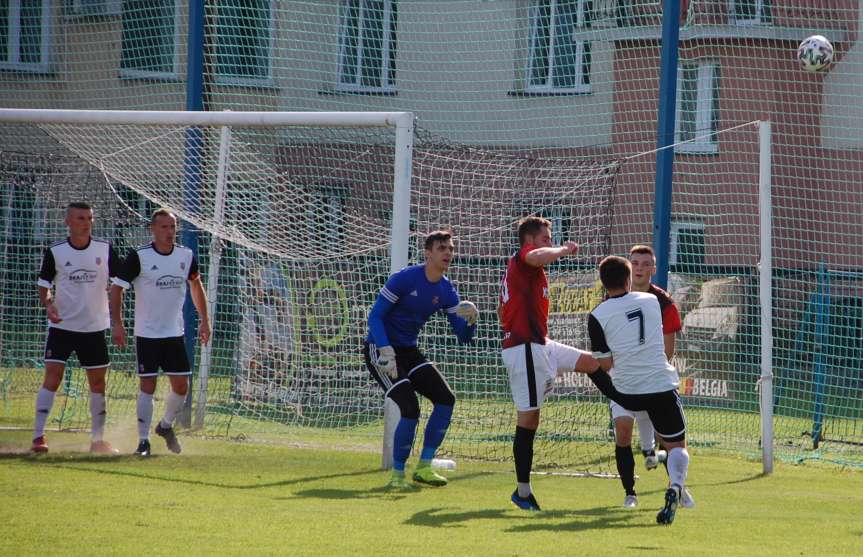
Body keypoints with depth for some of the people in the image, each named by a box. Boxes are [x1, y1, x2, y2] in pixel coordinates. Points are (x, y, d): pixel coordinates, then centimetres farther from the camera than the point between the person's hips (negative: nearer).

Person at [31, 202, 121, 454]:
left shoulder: (104, 250, -1)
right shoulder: (55, 252, -5)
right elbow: (43, 284, 2)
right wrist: (48, 304, -18)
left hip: (94, 327, 3)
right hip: (61, 326, -3)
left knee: (98, 382, 8)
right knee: (52, 376, -14)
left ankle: (98, 439, 21)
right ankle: (38, 436, -14)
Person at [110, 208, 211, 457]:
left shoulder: (186, 256, 2)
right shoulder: (139, 257, -11)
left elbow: (196, 284, 19)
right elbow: (116, 288, -8)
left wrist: (204, 320, 16)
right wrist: (117, 323, -17)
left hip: (175, 333, 4)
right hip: (147, 334, -4)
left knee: (181, 386, 4)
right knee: (148, 386, -7)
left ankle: (166, 425, 29)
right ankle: (143, 441, -1)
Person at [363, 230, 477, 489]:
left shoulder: (447, 290, 2)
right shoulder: (404, 279, -17)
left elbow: (463, 336, 2)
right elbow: (375, 316, -16)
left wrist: (470, 322, -21)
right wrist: (386, 352, -27)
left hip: (409, 351, 7)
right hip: (380, 350, -7)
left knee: (446, 399, -3)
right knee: (410, 409, -20)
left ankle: (424, 467, 6)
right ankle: (397, 475, -5)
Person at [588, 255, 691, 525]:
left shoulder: (598, 316, -5)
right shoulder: (651, 301, 5)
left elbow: (605, 364, -3)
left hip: (626, 392, 0)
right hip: (662, 386, 0)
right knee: (677, 445, 7)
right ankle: (676, 485, -22)